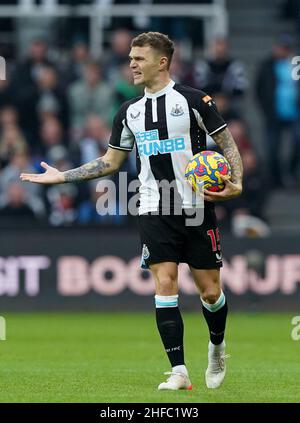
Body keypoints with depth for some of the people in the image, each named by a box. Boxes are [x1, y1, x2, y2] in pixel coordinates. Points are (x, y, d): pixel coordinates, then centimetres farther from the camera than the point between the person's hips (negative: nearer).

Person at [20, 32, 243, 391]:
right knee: (165, 284, -10)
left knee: (210, 291, 1)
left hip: (197, 209, -3)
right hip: (154, 211, 3)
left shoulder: (193, 100, -3)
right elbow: (110, 162, 20)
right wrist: (61, 176, 15)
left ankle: (217, 348, 32)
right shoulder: (130, 111, 11)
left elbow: (228, 145, 0)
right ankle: (179, 372, -9)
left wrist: (236, 182, -16)